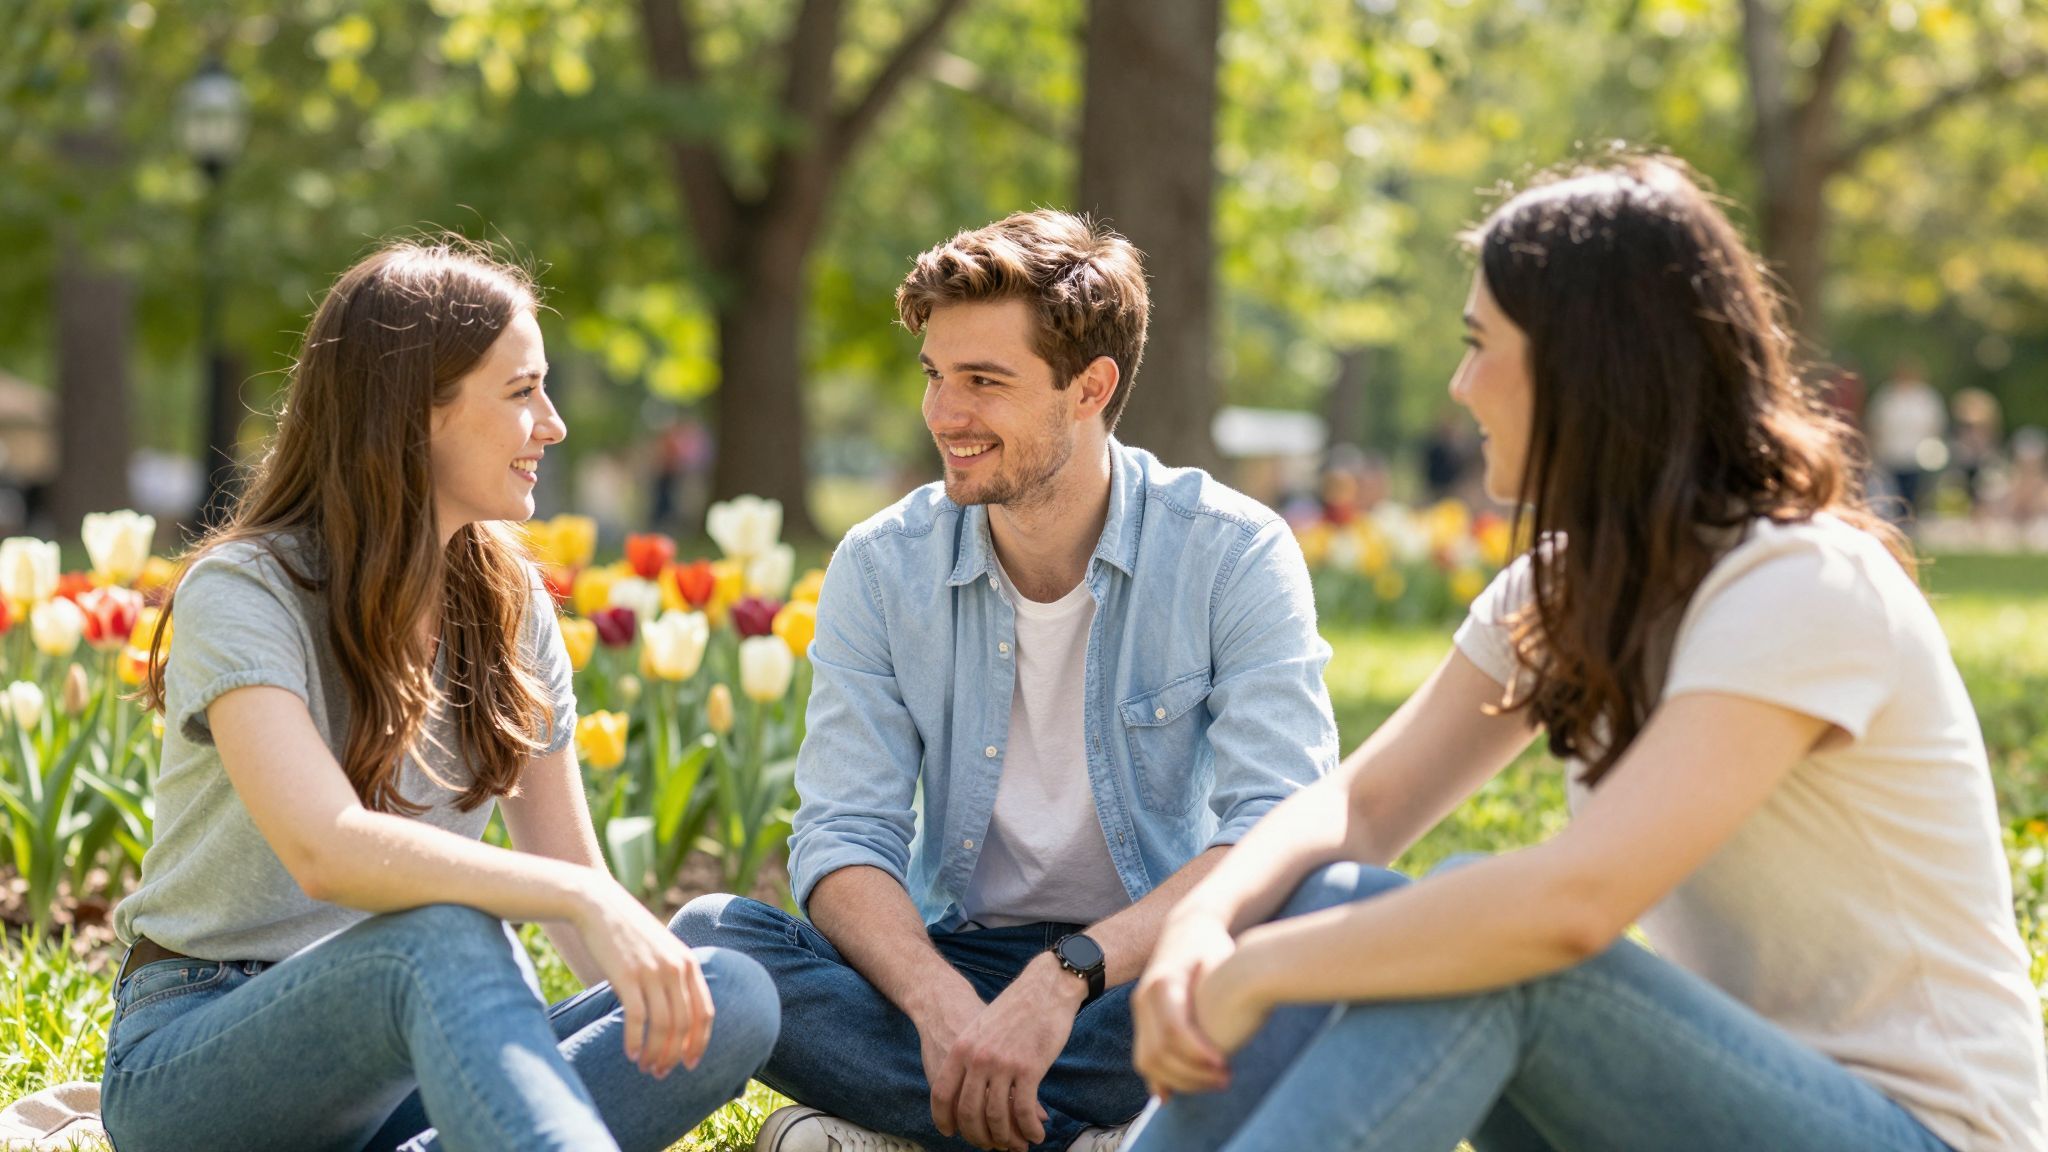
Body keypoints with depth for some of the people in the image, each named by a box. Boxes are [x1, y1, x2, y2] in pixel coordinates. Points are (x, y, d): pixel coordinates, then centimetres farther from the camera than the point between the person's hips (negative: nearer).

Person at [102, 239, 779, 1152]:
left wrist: (657, 986, -13)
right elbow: (326, 847, -30)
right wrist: (587, 900, -37)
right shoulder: (243, 593, -12)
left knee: (734, 998, -20)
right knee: (443, 933, -39)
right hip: (201, 1063, -6)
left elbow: (567, 869, 7)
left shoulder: (508, 602, 9)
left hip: (420, 1061, 6)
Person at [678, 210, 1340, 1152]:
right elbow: (843, 835, -8)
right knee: (712, 938, -24)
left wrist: (1068, 976, -33)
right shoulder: (879, 569, 0)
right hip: (954, 961, 3)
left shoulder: (1236, 555, -9)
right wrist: (940, 1002, -30)